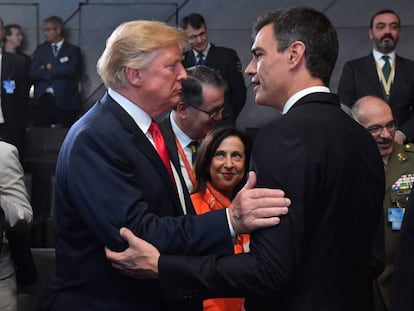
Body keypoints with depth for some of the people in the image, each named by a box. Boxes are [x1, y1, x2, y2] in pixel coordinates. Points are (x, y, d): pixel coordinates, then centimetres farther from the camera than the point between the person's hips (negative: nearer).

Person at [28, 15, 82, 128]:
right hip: (43, 101, 2)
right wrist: (58, 70, -5)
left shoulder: (73, 50, 8)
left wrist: (49, 68, 1)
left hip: (65, 102, -2)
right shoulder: (41, 49, 15)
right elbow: (32, 73, 3)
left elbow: (70, 70, -11)